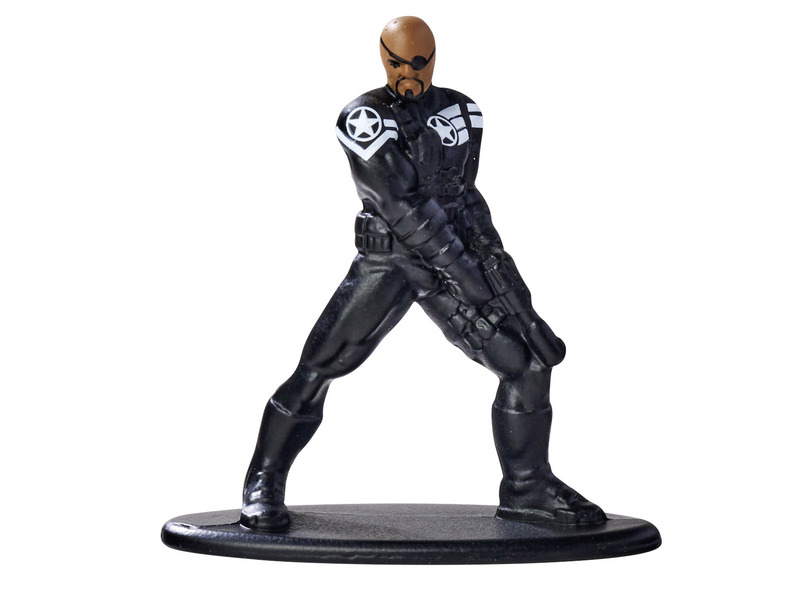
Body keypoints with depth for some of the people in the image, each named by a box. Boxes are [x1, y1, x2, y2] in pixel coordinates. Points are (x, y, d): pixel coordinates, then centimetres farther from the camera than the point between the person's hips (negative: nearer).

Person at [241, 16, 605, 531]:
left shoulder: (465, 112, 8)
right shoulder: (364, 118, -9)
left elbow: (460, 190, 13)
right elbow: (398, 201, -18)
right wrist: (460, 264, -22)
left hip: (454, 262, 4)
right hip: (386, 264, -4)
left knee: (528, 364, -2)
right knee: (319, 368, -10)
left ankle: (527, 489, 15)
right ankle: (264, 484, 8)